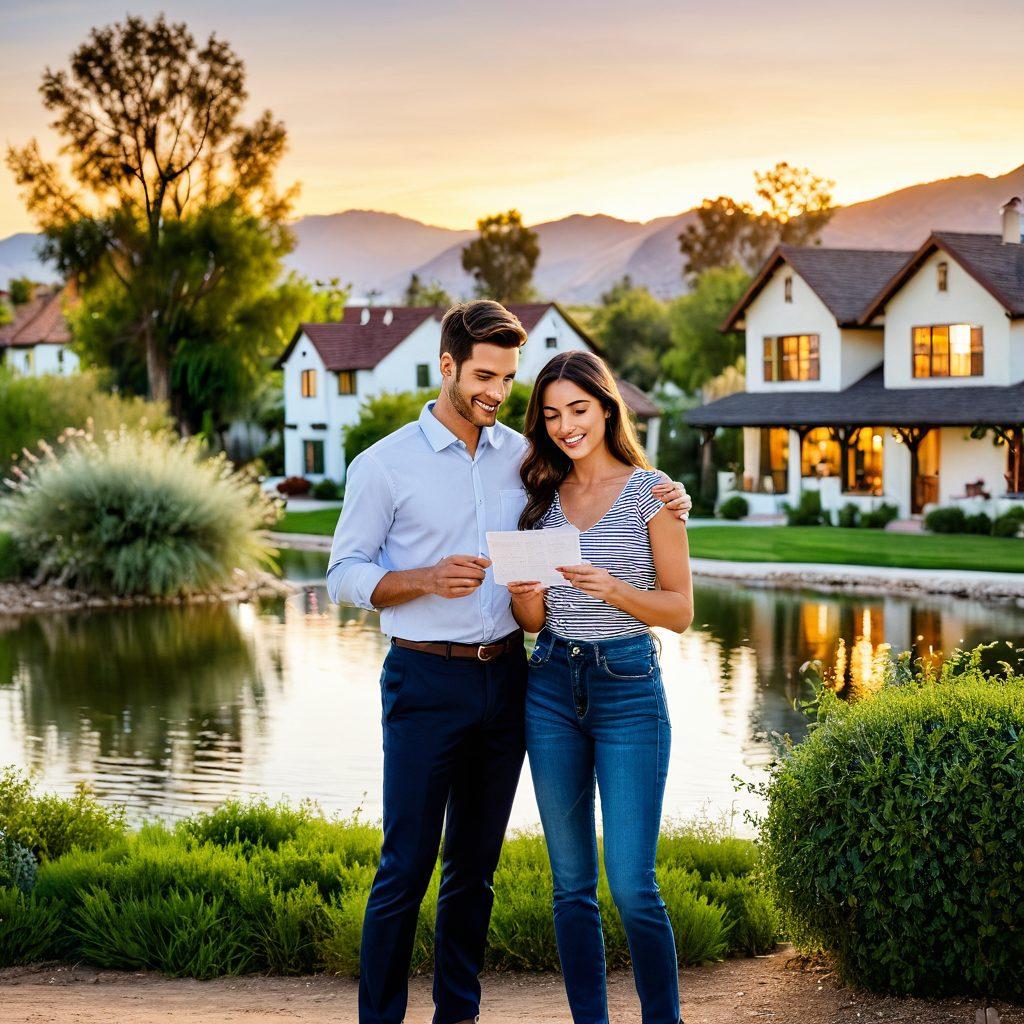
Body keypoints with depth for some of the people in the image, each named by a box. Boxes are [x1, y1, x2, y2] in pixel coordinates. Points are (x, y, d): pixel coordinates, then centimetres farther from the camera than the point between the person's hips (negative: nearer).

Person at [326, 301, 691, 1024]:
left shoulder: (522, 455, 9)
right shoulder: (384, 465, -3)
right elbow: (345, 575, -3)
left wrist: (663, 501, 3)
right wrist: (428, 579, -19)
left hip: (505, 677, 4)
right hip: (426, 681, -4)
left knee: (476, 866, 12)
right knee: (406, 868, -5)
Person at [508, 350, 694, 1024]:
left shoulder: (650, 492, -3)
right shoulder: (544, 495, 9)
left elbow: (680, 611, -4)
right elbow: (533, 623, 12)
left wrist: (611, 588, -21)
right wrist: (524, 599, -11)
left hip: (629, 689, -4)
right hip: (551, 687, 4)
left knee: (632, 886, -6)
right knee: (572, 885, 8)